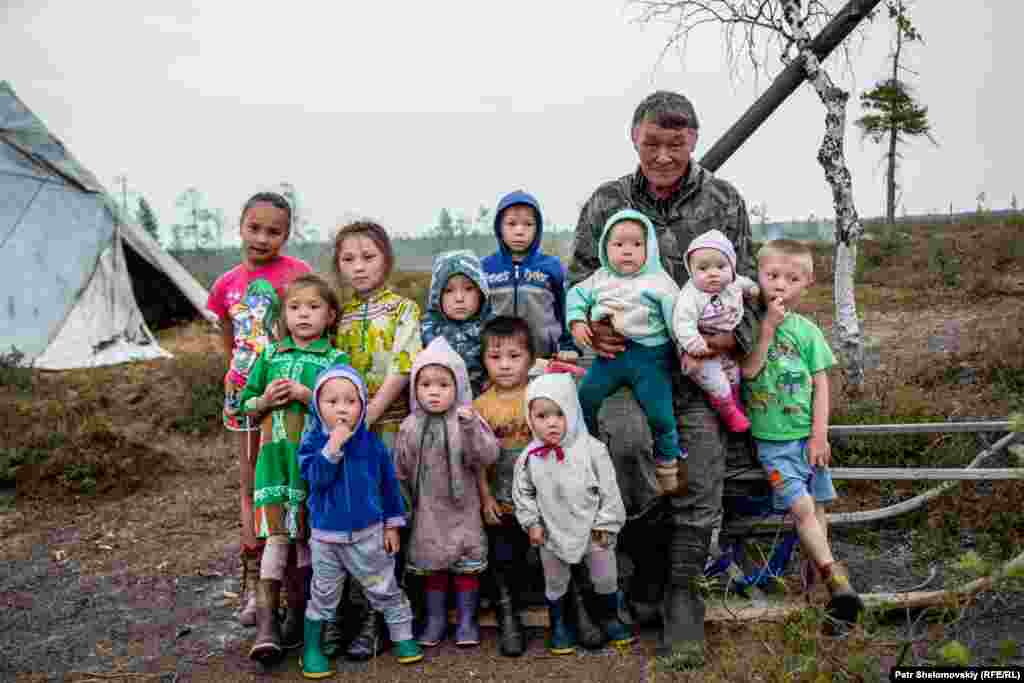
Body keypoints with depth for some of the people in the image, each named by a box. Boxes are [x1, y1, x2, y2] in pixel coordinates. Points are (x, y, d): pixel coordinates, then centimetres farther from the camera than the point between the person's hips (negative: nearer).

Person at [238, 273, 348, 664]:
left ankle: (298, 616, 22)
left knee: (303, 538, 6)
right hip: (275, 456, 2)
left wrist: (307, 395, -16)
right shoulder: (270, 356, 12)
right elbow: (247, 404, 17)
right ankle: (266, 621, -3)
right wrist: (265, 400, -3)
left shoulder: (336, 360, 1)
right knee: (277, 535, -5)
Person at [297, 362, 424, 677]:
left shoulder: (372, 442, -6)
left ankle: (403, 636, 27)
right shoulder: (312, 441, -8)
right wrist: (333, 447, -32)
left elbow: (389, 484, 1)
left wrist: (393, 524, 2)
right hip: (326, 536, 0)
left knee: (385, 590, 11)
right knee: (323, 597, 12)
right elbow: (315, 477, -23)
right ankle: (311, 649, 27)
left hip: (369, 533, 0)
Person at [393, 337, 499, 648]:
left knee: (466, 564, 7)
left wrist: (470, 426, -34)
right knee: (431, 564, 13)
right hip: (426, 512, 2)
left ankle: (467, 619, 23)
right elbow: (400, 471, 7)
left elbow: (487, 456, -22)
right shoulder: (410, 427, -1)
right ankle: (435, 618, 28)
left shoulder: (468, 420, -9)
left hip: (462, 509, -2)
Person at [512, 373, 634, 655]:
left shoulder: (592, 449, -19)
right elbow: (522, 493, 2)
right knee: (555, 582, 17)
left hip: (592, 531, -1)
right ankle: (558, 625, 38)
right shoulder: (529, 457, -12)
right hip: (552, 534, 1)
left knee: (606, 578, 16)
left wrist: (605, 524, -10)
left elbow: (609, 490, -12)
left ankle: (610, 618, 40)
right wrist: (532, 523, -2)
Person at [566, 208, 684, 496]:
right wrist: (577, 322, 0)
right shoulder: (600, 278, 10)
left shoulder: (658, 281, -3)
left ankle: (667, 460, 17)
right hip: (609, 354, 4)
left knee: (659, 412, -9)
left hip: (649, 356, -4)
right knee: (583, 399, 0)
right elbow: (577, 295, 17)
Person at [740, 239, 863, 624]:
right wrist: (768, 326, -19)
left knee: (817, 507, 8)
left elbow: (821, 386, 3)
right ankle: (834, 574, -6)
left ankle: (818, 576, 18)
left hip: (807, 435, 3)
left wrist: (819, 435, -4)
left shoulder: (807, 331, 2)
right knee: (801, 506, -11)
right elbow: (748, 371, -18)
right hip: (772, 440, -3)